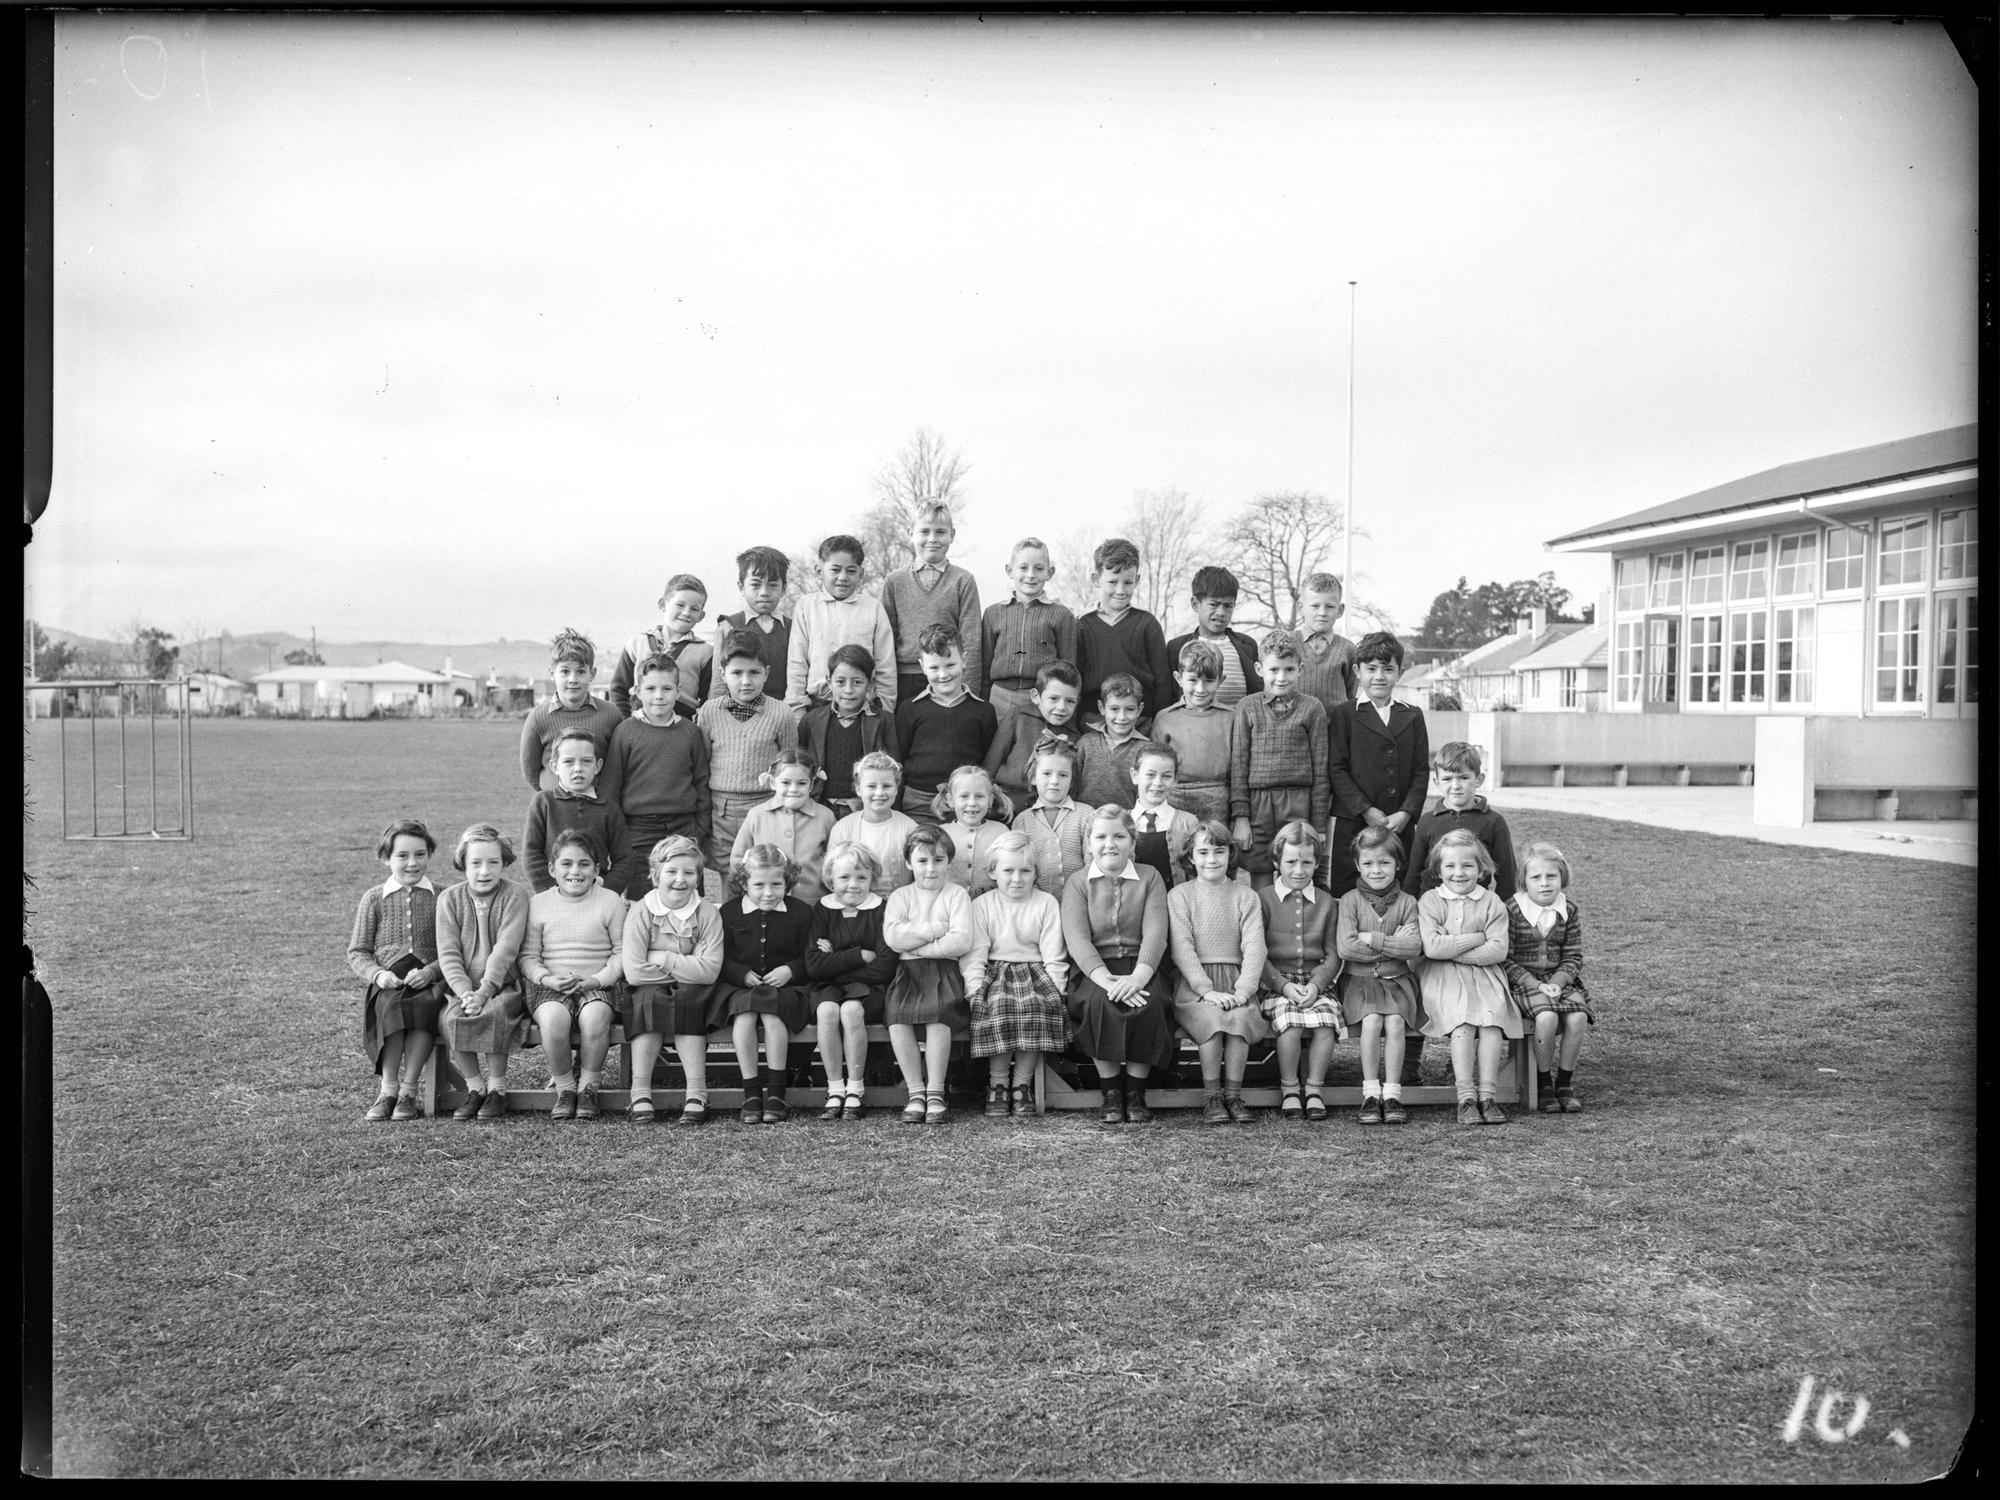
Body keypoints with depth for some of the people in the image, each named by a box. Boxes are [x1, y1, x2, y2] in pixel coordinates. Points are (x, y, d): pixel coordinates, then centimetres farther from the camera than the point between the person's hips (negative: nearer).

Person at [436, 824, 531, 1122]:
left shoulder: (515, 896, -3)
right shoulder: (449, 899, 6)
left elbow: (505, 950, -13)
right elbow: (448, 954, -2)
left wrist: (484, 992, -23)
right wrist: (465, 992, -18)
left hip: (503, 985, -3)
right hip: (463, 987, 3)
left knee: (493, 1014, -33)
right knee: (451, 1017, -28)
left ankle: (497, 1089, -16)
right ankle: (474, 1088, -11)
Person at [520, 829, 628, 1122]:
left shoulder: (611, 901, 5)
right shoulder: (537, 904, 9)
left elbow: (622, 952, 3)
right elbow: (528, 955, 9)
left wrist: (596, 980, -12)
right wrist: (546, 979, -11)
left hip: (600, 985, -1)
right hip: (550, 985, 1)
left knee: (594, 1017, -35)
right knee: (553, 1018, -34)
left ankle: (588, 1087, -11)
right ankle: (564, 1087, -10)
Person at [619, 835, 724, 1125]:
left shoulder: (708, 914, -2)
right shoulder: (641, 911, -5)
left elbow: (709, 970, -14)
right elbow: (634, 972, -14)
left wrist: (662, 959, -15)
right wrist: (684, 968, -11)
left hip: (693, 995, 0)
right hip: (649, 991, 0)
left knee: (687, 1005, -31)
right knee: (649, 1002, -31)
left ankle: (697, 1095, -30)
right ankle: (640, 1093, -28)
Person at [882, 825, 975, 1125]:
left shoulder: (957, 894, 8)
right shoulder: (900, 896, 15)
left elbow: (962, 942, -7)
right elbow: (892, 937, -4)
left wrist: (915, 940, -7)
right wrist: (935, 929, -7)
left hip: (945, 969, -2)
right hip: (908, 971, 2)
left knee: (938, 1014, -31)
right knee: (897, 1016, -27)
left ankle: (935, 1094, -22)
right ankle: (916, 1093, -18)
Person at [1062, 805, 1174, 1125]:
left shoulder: (1150, 879, 10)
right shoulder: (1077, 883, 8)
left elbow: (1155, 933, -4)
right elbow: (1077, 939, -7)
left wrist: (1138, 976, -24)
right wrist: (1106, 979, -25)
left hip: (1139, 968, 1)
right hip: (1095, 970, 0)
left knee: (1149, 1003, -31)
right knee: (1101, 1001, -33)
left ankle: (1136, 1092, -16)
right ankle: (1111, 1092, -19)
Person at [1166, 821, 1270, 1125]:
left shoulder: (1246, 897, 12)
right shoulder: (1179, 895, 6)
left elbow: (1254, 947, 1)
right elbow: (1181, 949, -4)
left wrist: (1244, 990, -15)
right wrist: (1208, 990, -16)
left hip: (1235, 982, 2)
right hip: (1193, 984, -1)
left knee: (1241, 1017, -31)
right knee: (1211, 1017, -32)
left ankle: (1233, 1094, -18)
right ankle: (1211, 1097, -21)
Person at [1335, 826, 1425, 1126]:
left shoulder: (1406, 902, 5)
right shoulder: (1350, 900, 1)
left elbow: (1415, 948, -9)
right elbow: (1345, 947, -12)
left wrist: (1373, 939, -14)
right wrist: (1393, 944, -10)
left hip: (1397, 981, 1)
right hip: (1359, 980, -1)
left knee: (1395, 1022, -26)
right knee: (1372, 1020, -28)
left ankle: (1392, 1094, -17)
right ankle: (1371, 1093, -17)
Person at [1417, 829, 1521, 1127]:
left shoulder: (1492, 903, 7)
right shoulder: (1429, 901, 4)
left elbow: (1498, 950, -6)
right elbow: (1432, 947, -11)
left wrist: (1452, 949, -11)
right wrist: (1476, 938, -8)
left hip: (1484, 974, 2)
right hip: (1443, 978, -2)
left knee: (1492, 1016, -27)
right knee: (1462, 1019, -29)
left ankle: (1487, 1094, -25)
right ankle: (1466, 1096, -29)